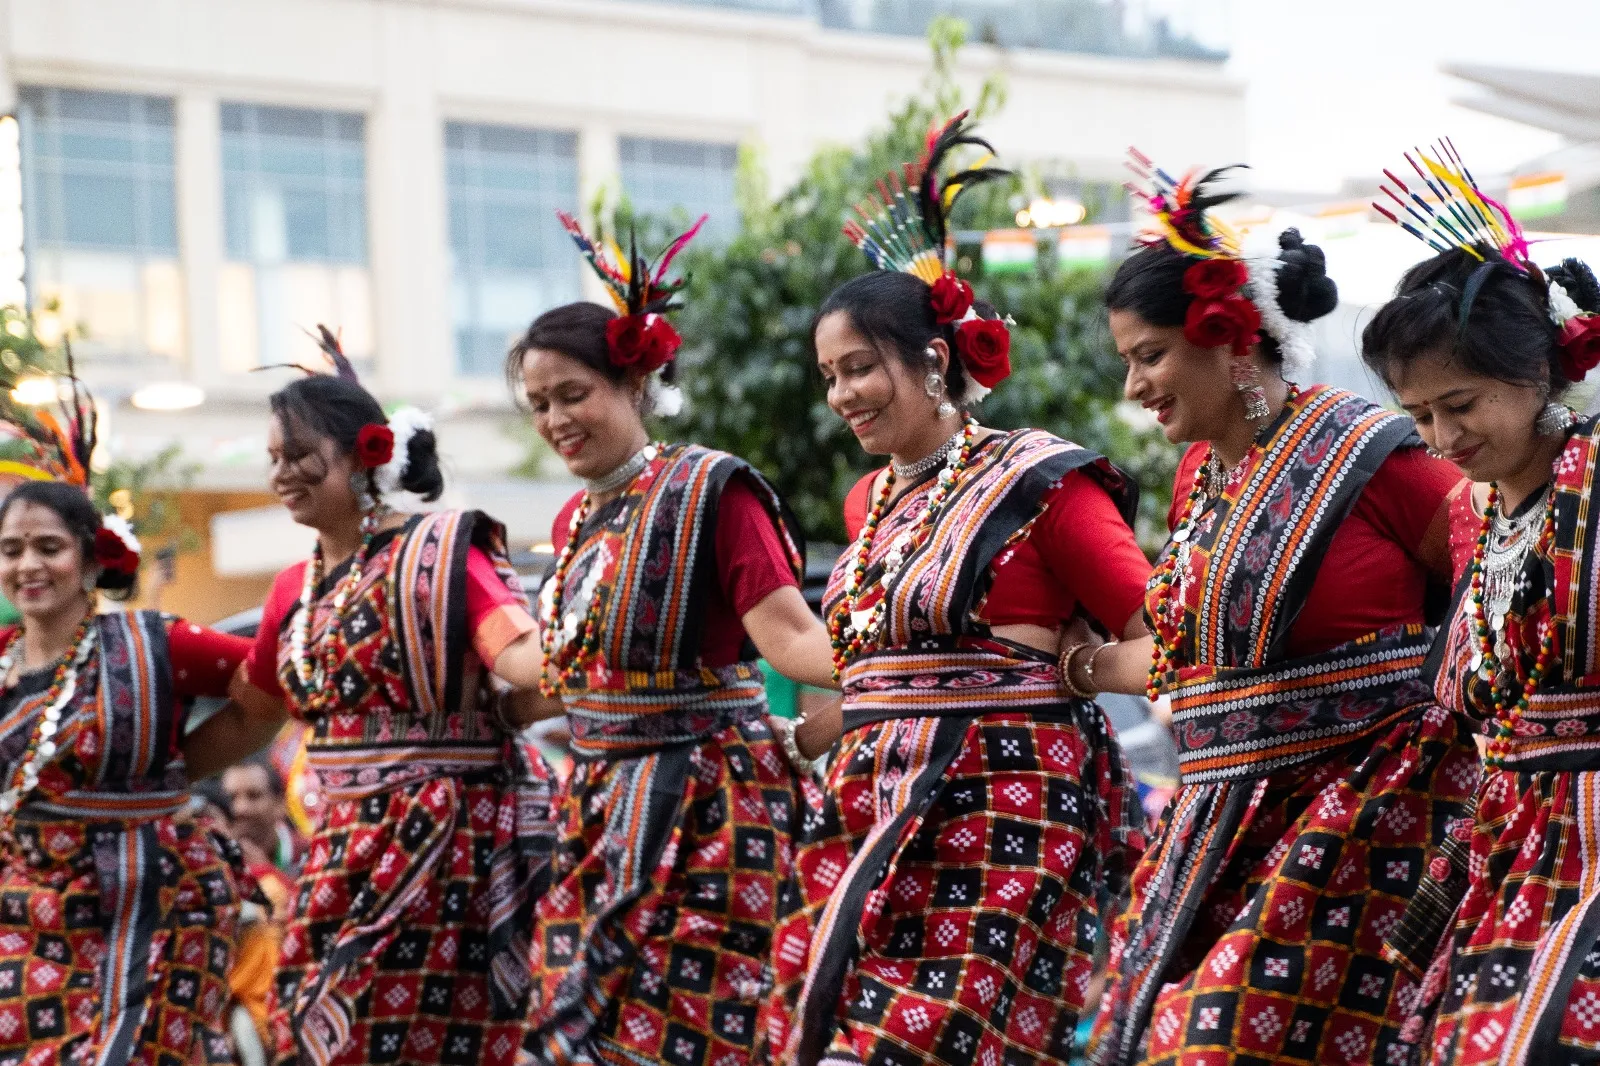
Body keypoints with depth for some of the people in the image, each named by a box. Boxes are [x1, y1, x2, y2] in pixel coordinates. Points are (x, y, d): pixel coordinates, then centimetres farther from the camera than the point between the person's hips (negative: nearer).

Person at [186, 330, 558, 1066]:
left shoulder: (436, 552, -8)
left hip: (445, 839, -7)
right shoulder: (297, 590, 13)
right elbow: (248, 720, 24)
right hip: (343, 850, 7)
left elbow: (520, 652, -23)